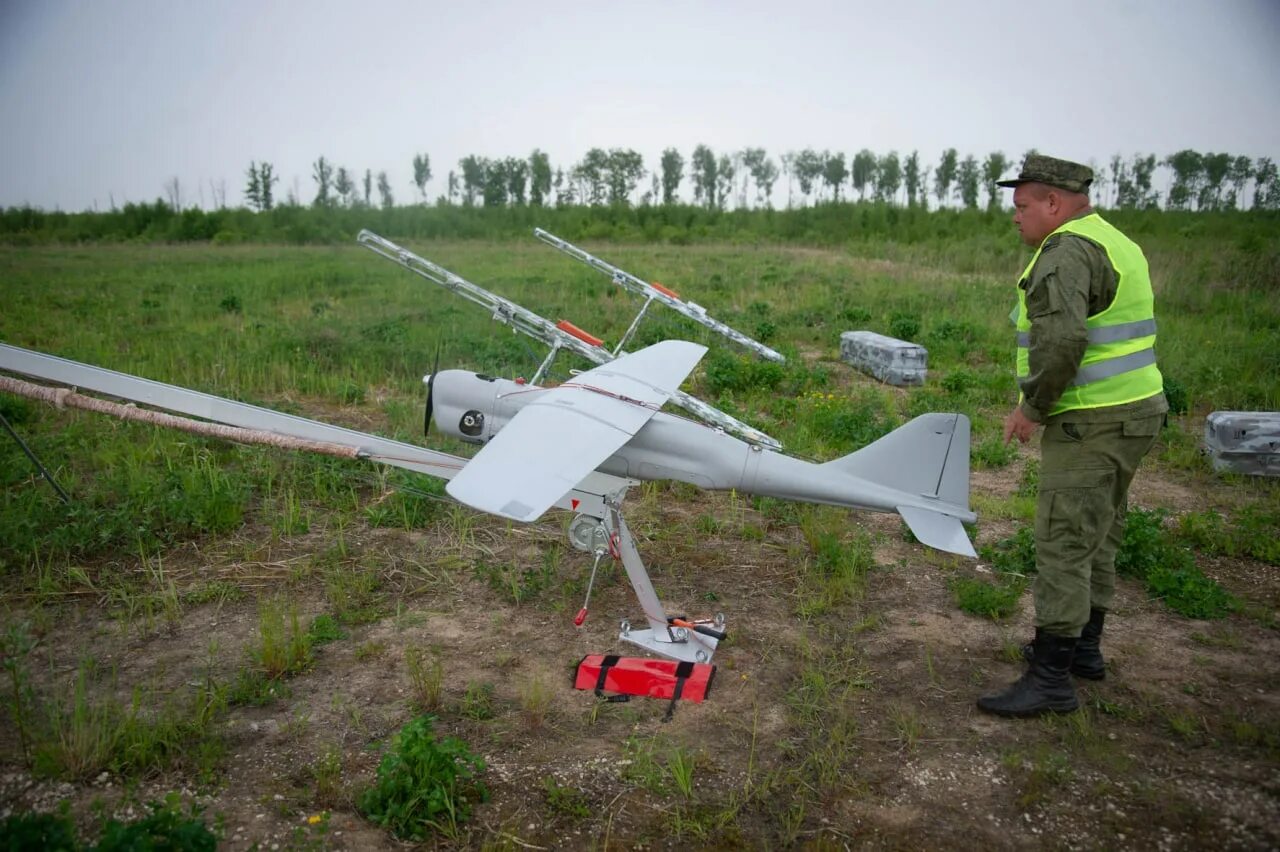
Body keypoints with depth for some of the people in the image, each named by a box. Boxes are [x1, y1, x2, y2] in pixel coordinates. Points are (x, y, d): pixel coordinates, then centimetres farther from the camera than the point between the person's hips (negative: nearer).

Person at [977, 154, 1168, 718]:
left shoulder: (1066, 253, -16)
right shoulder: (1118, 244, 18)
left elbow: (1060, 339, -30)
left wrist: (1032, 407, -18)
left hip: (1091, 427, -11)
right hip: (1132, 415, 11)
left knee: (1064, 546, -7)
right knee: (1098, 539, 19)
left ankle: (1051, 679, -1)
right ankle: (1084, 648, 32)